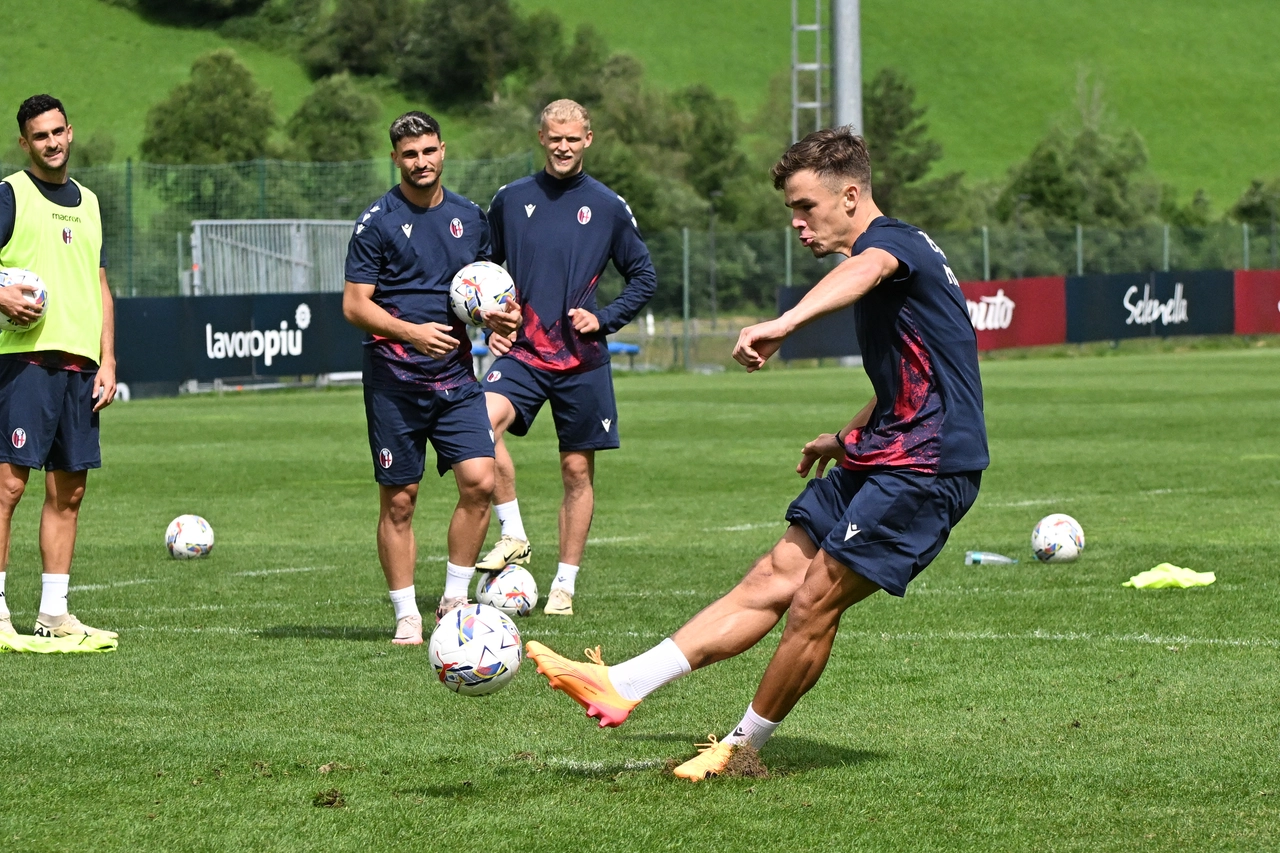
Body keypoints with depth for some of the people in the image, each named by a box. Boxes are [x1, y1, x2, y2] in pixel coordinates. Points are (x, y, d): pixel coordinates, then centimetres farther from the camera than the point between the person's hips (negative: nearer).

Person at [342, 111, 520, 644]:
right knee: (399, 499, 0)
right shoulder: (378, 221, -4)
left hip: (456, 377, 4)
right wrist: (411, 332, -20)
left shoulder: (469, 217, 11)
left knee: (479, 480, -10)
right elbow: (354, 305, -6)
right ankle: (406, 615, 9)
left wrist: (499, 314, 1)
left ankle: (454, 598, 5)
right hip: (394, 379, -4)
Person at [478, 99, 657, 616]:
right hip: (522, 354, 0)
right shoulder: (512, 200, 6)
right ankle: (513, 536, -13)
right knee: (484, 422, -27)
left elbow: (644, 278, 9)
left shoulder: (608, 207, 2)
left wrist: (603, 319, -4)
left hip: (583, 361, 0)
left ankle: (565, 586, 13)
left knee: (578, 471, 3)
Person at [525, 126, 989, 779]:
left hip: (925, 471, -10)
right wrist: (846, 437, 42)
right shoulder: (888, 253, 19)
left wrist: (786, 322, -59)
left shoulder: (895, 240, -13)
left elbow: (865, 270, -41)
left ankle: (742, 747, 5)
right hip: (877, 458, 10)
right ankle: (621, 687, -5)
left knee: (814, 603, -9)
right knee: (769, 582, 2)